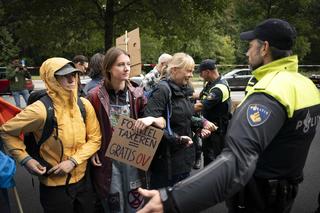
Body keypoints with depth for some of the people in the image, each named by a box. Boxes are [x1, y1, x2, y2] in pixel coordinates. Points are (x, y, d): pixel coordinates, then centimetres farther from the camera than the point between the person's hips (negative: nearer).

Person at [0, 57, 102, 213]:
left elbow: (95, 139, -2)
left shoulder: (84, 105, -8)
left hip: (83, 180, 5)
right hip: (54, 186, -4)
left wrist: (74, 161, -14)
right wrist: (25, 159, -15)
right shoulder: (41, 110, -22)